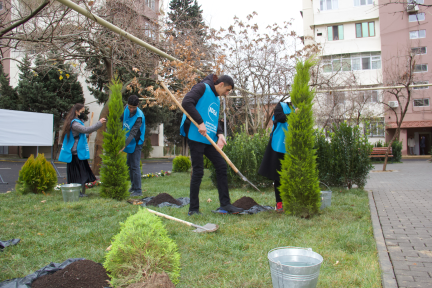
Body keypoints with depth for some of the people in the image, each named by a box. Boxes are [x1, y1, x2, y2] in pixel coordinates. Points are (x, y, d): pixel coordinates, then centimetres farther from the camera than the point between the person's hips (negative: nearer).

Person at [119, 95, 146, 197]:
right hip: (129, 142, 8)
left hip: (136, 143, -8)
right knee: (129, 165, 16)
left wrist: (124, 146, -36)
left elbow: (133, 133, -30)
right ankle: (133, 186, 30)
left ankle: (138, 190, -2)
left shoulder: (139, 116, -25)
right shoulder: (126, 108, -3)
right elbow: (121, 118, 18)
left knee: (135, 166, -8)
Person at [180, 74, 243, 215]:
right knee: (198, 171, -5)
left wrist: (219, 134, -1)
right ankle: (193, 209, 7)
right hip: (196, 136, -9)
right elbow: (186, 102, -18)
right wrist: (200, 123, -21)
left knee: (221, 166, 5)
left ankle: (225, 204, 11)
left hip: (209, 139, 9)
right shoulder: (203, 87, -3)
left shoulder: (217, 99, 21)